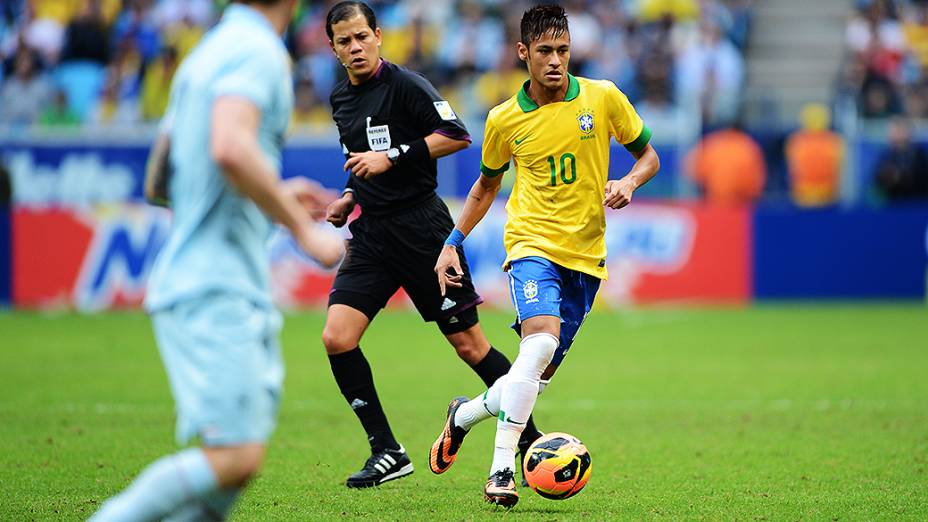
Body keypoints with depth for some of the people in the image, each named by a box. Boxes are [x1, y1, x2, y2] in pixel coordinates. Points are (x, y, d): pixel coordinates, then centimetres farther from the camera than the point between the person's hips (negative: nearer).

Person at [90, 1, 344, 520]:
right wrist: (303, 229, -18)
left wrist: (274, 195, 29)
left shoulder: (208, 55, 20)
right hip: (215, 294, -10)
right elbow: (230, 149, -28)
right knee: (236, 456, -15)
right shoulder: (257, 52, -9)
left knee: (239, 458, 7)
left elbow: (158, 183, 25)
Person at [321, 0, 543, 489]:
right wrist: (350, 198, 12)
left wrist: (392, 158, -21)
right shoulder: (341, 100, 13)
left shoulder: (403, 84, -10)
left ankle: (531, 441, 13)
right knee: (337, 339, -8)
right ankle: (387, 453, 1)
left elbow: (457, 135, -18)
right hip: (372, 232, 7)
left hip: (421, 228, -7)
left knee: (468, 343, -2)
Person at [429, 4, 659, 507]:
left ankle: (465, 414, 33)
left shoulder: (603, 98, -1)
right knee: (541, 343, -28)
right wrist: (453, 243, 10)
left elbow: (649, 155, 10)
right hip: (533, 244, -2)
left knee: (539, 373, 5)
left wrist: (629, 182, -11)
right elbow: (486, 185, 16)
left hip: (586, 255, 3)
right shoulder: (505, 120, 0)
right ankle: (501, 470, -26)